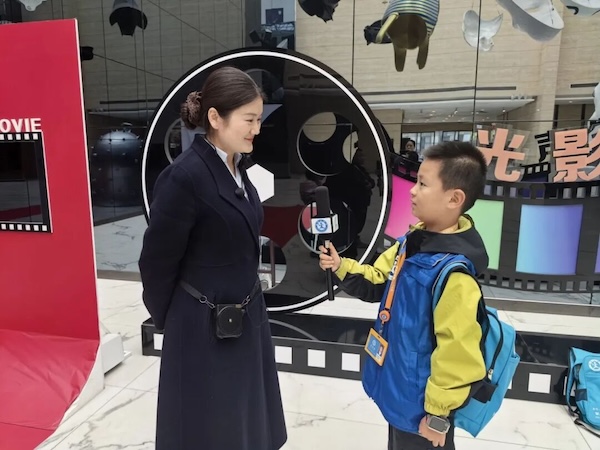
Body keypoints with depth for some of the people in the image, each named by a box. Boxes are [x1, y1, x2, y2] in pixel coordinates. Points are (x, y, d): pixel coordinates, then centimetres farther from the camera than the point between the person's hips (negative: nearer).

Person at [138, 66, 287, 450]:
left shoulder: (237, 168, 2)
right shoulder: (184, 177, -23)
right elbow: (157, 261, -14)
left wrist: (247, 301, 13)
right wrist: (166, 320, 0)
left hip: (246, 319, 7)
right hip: (204, 329, -7)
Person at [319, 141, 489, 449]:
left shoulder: (454, 272, -32)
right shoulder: (414, 241, -3)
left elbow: (457, 353, -28)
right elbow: (378, 282, 9)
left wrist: (438, 414, -17)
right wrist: (341, 268, -7)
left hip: (421, 404, -8)